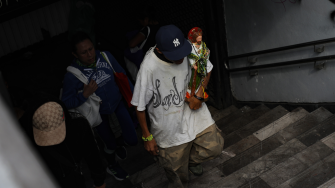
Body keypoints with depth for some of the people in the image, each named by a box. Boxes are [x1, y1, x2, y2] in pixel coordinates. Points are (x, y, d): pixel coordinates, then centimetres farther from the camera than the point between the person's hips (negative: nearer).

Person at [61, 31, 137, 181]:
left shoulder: (105, 56, -21)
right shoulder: (72, 75, -28)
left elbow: (122, 75, -4)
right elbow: (66, 103, -23)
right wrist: (84, 94, -38)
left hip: (117, 102, 2)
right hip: (98, 112, -2)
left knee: (132, 140, 4)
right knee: (110, 144, 18)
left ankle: (118, 143, 42)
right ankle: (112, 165, 54)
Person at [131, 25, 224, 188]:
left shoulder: (190, 50, -18)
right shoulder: (149, 68, -32)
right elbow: (140, 106, -19)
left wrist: (199, 95, -10)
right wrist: (147, 137, -11)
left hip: (192, 109, 4)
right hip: (169, 128, -3)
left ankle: (191, 159, 36)